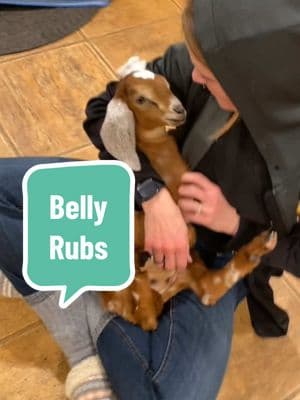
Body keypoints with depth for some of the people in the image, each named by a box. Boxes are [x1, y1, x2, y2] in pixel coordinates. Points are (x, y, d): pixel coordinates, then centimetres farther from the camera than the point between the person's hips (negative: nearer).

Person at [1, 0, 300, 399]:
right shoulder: (209, 63, -22)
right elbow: (104, 109, -11)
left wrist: (234, 222, -24)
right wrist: (153, 192, -25)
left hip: (218, 260, -2)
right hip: (150, 206, 3)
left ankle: (95, 319, 1)